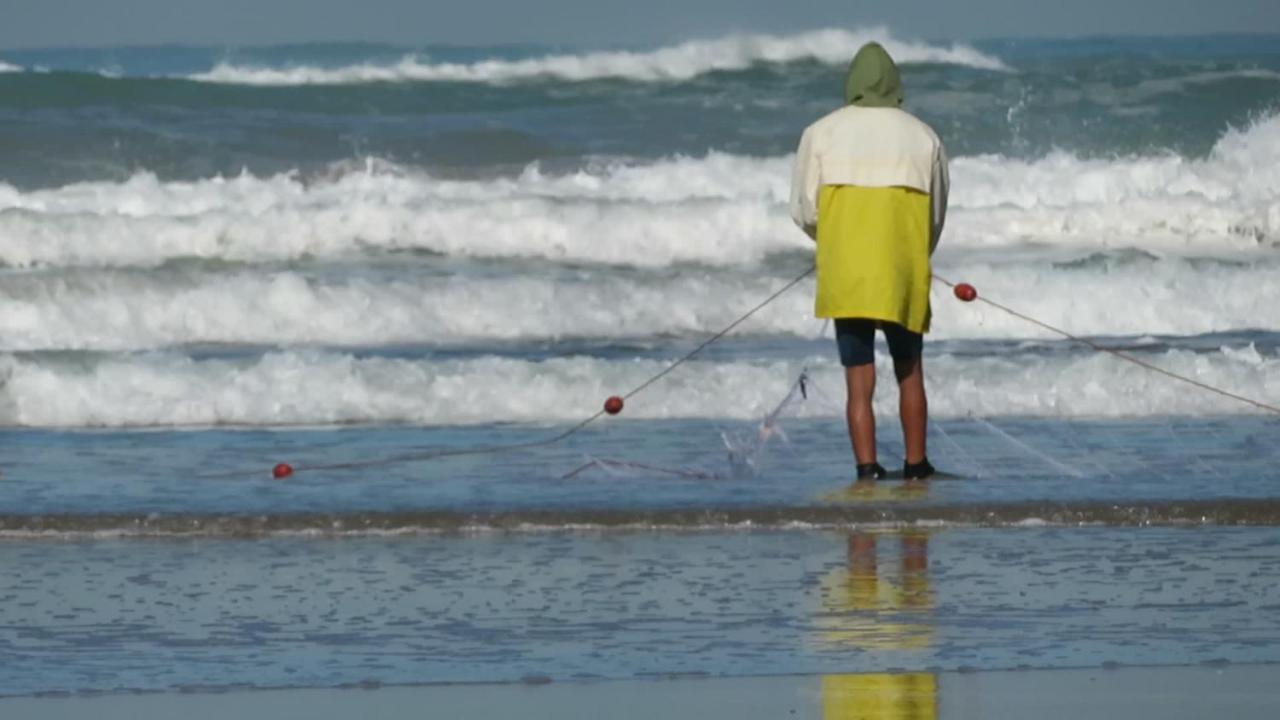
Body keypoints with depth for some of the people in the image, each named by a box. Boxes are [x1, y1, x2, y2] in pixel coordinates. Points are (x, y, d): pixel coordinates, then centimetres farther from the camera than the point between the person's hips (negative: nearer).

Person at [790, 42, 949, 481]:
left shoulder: (821, 133, 3)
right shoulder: (924, 137, 6)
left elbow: (803, 211, 3)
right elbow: (937, 215, 10)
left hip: (844, 275, -1)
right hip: (905, 274, 1)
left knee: (860, 380, 2)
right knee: (909, 373, 15)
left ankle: (867, 467, -6)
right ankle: (915, 464, 19)